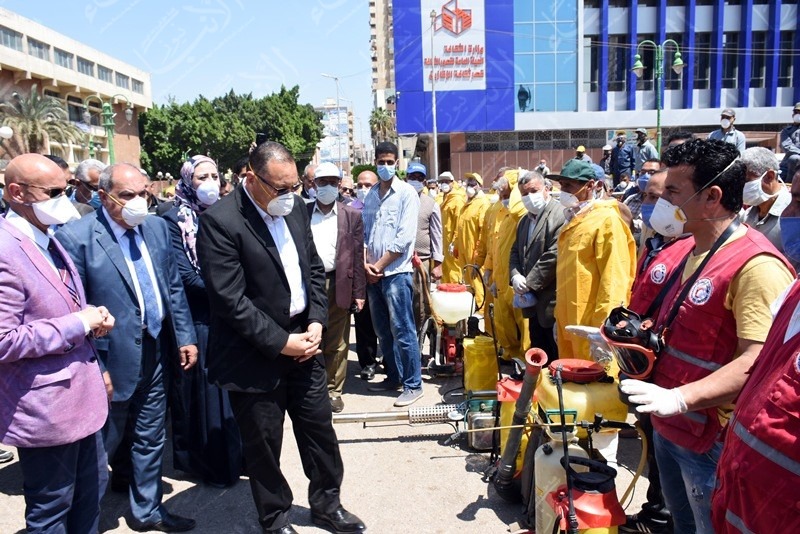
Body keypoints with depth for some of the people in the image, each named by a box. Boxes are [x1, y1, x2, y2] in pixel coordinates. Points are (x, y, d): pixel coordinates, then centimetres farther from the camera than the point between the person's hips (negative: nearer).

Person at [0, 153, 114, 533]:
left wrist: (93, 318, -1)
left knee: (91, 490, 22)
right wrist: (78, 324, -21)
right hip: (44, 408, -9)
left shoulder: (47, 239, 8)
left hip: (80, 395, 9)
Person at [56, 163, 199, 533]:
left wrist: (184, 337, 6)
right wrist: (92, 370, -16)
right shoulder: (76, 237, -16)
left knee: (151, 439, 20)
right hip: (113, 359, -6)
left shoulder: (157, 227, 3)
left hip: (155, 352, 6)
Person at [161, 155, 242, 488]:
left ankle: (236, 454, 27)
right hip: (198, 320, -4)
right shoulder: (174, 220, -6)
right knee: (203, 390, 5)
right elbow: (185, 275, -13)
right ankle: (211, 464, 22)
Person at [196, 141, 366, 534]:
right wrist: (280, 342, -17)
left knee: (320, 430, 18)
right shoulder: (220, 221, -17)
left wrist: (316, 322, -3)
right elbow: (230, 300, -20)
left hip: (303, 342, 6)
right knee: (264, 446, 12)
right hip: (256, 356, -6)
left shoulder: (295, 207, 4)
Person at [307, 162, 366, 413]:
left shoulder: (351, 216, 7)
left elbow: (358, 256, 4)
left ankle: (333, 390, 19)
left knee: (336, 344, 6)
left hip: (338, 285, 0)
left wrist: (359, 293, -1)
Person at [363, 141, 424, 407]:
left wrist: (379, 265, -10)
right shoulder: (371, 195, 12)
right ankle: (394, 376, 26)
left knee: (402, 331, -3)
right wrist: (366, 263, -3)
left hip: (396, 271, -6)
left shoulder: (407, 193, -5)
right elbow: (363, 232, 13)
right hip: (373, 273, 6)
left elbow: (405, 237, -12)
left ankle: (413, 385, 7)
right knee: (383, 330, 13)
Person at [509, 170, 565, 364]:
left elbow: (554, 256, -20)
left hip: (552, 301, -8)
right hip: (533, 299, 8)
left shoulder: (560, 215, -13)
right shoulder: (525, 220, 15)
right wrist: (515, 276, -3)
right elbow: (515, 252, 16)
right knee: (537, 348, 18)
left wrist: (530, 283, -15)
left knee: (554, 353, 1)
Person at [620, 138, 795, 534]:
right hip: (666, 426, 8)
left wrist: (679, 398, -36)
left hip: (712, 440, -8)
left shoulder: (756, 265, -21)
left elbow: (759, 362, -29)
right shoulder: (685, 253, 8)